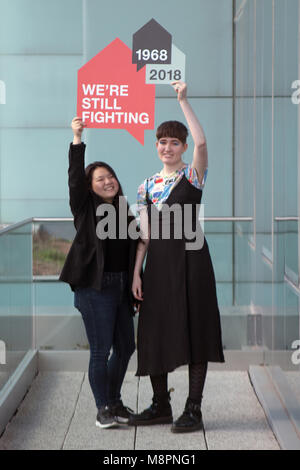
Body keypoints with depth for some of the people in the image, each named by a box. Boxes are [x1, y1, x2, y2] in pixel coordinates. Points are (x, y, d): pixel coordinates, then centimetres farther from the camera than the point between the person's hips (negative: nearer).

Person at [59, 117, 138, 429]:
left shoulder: (125, 214, 12)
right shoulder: (85, 210, 0)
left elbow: (133, 253, 14)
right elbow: (74, 178, -14)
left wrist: (135, 287, 11)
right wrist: (77, 140, -21)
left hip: (121, 287, 6)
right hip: (95, 287, -6)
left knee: (125, 347, 12)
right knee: (100, 350, -3)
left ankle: (114, 401, 30)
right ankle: (103, 409, 7)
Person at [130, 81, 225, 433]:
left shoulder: (193, 175, 0)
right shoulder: (147, 186, 12)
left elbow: (201, 141, -21)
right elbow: (144, 235, 10)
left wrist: (183, 100, -20)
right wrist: (136, 273, 3)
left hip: (190, 259, -5)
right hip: (158, 263, 5)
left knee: (194, 329, -3)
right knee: (156, 332, 8)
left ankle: (193, 410, 3)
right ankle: (160, 405, 21)